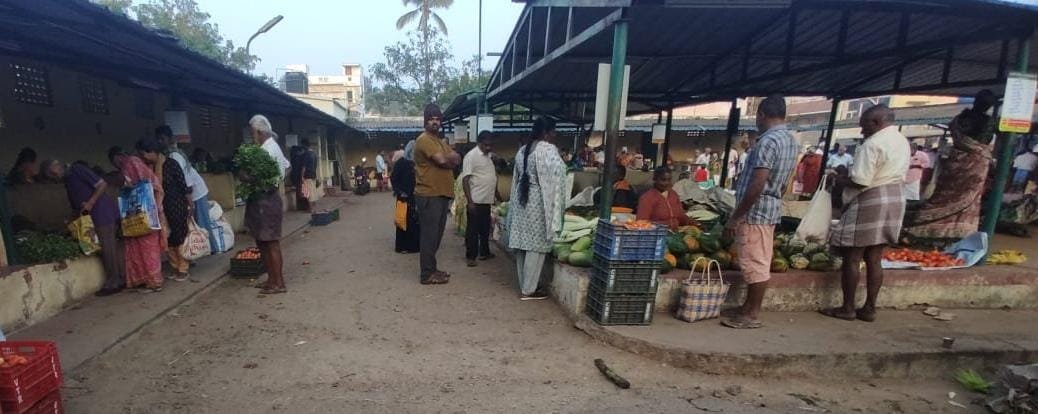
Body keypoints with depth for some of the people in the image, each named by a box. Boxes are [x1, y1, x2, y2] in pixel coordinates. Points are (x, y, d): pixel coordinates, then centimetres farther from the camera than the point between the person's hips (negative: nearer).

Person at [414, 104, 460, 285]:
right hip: (429, 195, -9)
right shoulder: (424, 139, -10)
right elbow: (442, 161, -21)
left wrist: (446, 158, -8)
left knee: (436, 235, 14)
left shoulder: (440, 141, 21)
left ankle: (432, 269, 24)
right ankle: (427, 274, 3)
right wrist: (449, 157, 0)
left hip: (441, 194, 10)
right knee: (429, 235, -5)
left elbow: (457, 159, 11)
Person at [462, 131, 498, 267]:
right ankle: (470, 256, 10)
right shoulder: (471, 155, -12)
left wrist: (496, 194, 17)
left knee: (485, 228, 16)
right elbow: (465, 179, -16)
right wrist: (469, 201, -20)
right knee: (473, 229, 1)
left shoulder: (490, 155, 12)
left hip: (487, 200, 8)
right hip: (475, 200, -8)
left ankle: (484, 252, 29)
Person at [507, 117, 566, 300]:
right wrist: (556, 208, -10)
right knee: (536, 246, 0)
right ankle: (528, 290, 6)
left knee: (523, 243, 12)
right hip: (538, 202, -8)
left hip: (521, 199, 9)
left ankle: (524, 285, 23)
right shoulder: (548, 150, -13)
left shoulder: (522, 149, 12)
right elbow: (555, 179, -16)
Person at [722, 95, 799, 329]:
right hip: (771, 208, 10)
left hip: (755, 210, -10)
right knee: (758, 263, 15)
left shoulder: (768, 140, -18)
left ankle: (752, 315, 8)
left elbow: (757, 185, -24)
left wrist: (734, 217, -19)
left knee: (754, 264, -2)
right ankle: (749, 308, 26)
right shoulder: (790, 140, 13)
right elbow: (782, 183, 18)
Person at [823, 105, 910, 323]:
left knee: (852, 257, 0)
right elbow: (898, 175, 18)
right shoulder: (903, 142, 15)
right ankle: (869, 308, 17)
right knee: (875, 259, 12)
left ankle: (847, 308, 6)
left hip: (870, 202, -9)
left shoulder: (873, 144, -16)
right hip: (895, 200, 9)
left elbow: (860, 181, -22)